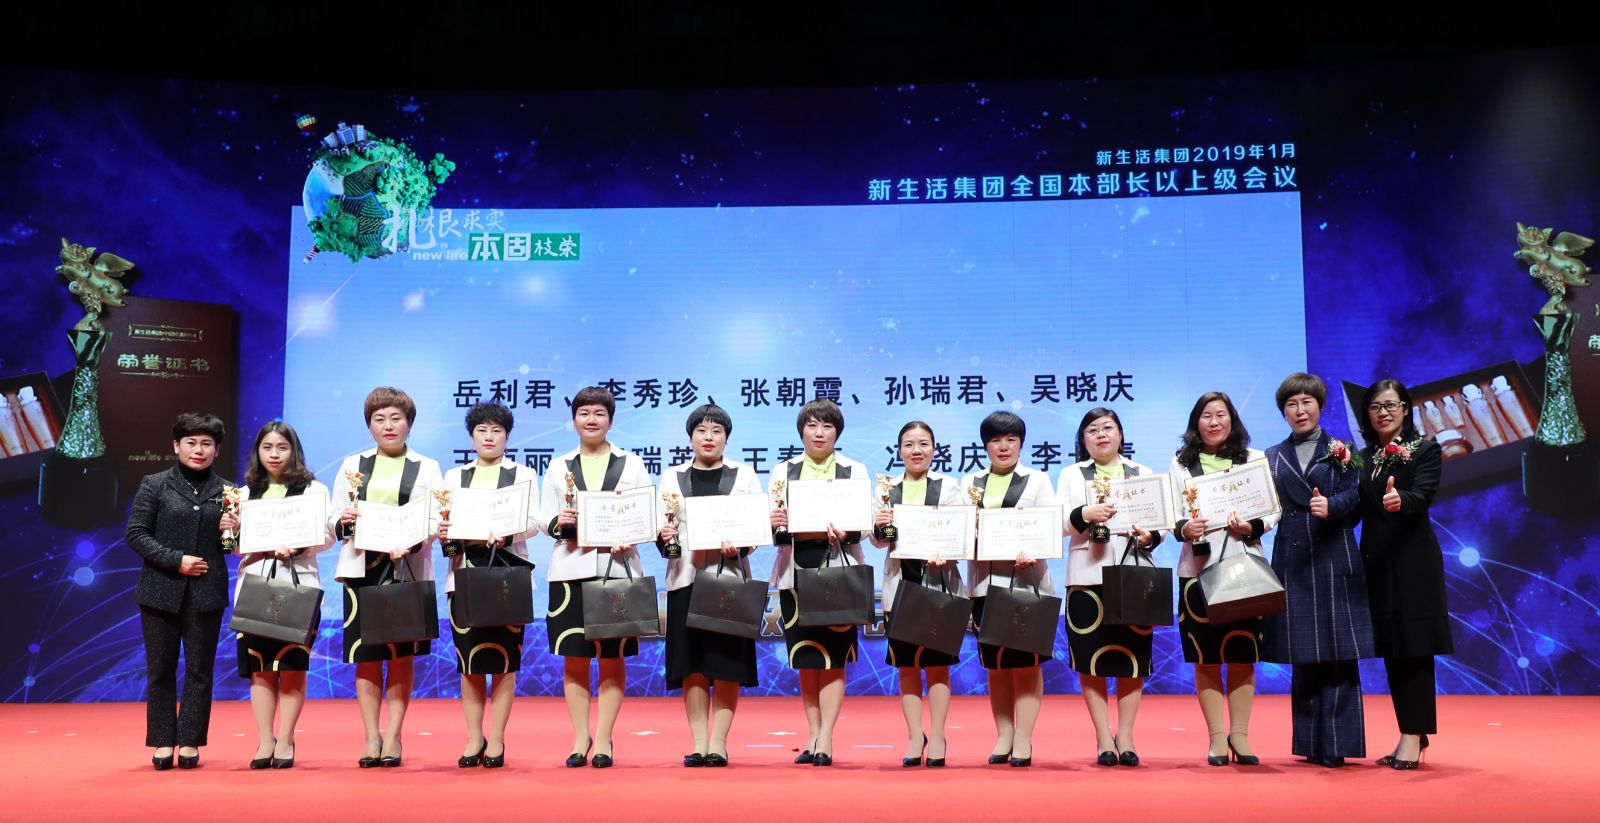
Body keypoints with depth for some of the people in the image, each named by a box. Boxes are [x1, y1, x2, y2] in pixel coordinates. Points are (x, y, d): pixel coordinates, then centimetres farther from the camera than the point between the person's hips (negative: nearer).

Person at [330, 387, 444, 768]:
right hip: (361, 567, 1)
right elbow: (333, 520, 10)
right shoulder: (352, 465, 12)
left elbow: (434, 522, -1)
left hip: (408, 569, -1)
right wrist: (344, 521, -13)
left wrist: (410, 545, -19)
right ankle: (371, 737, 11)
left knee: (401, 655, 2)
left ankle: (393, 737, 9)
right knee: (366, 655, 2)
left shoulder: (427, 468, 8)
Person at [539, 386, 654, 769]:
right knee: (574, 656, 2)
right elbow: (544, 519, 10)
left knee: (612, 656, 1)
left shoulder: (631, 464, 9)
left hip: (617, 566, -1)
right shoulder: (558, 467, 13)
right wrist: (559, 522, -12)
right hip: (570, 568, 1)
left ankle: (603, 738, 8)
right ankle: (580, 736, 13)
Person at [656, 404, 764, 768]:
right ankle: (698, 742, 6)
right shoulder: (672, 477, 12)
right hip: (686, 577, 1)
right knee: (692, 666, 0)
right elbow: (660, 530, 10)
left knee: (727, 664, -2)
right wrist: (664, 537, -13)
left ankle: (718, 742, 4)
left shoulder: (744, 475, 9)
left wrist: (740, 546, -16)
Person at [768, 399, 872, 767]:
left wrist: (844, 534, -23)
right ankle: (813, 735, 15)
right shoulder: (783, 470, 10)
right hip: (796, 572, 2)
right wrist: (774, 525, -19)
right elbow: (773, 525, 5)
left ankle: (825, 740, 0)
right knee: (806, 661, 6)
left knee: (832, 659, -3)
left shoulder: (855, 471, 5)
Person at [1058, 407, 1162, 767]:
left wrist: (1151, 536, -13)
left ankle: (1125, 737, 12)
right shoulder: (1071, 475, 11)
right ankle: (1103, 739, 7)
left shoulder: (1143, 474, 14)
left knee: (1132, 658, 2)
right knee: (1091, 661, -1)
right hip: (1088, 577, -1)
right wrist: (1084, 514, -17)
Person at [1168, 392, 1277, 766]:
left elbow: (1274, 509, 5)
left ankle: (1239, 734, 13)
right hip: (1198, 567, 0)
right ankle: (1217, 738, 9)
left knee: (1242, 656, 2)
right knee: (1206, 658, 1)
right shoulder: (1181, 464, 9)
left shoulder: (1255, 460, 9)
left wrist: (1252, 527, -14)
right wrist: (1184, 529, -16)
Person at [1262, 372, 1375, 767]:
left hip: (1334, 561, -3)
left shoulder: (1340, 451, 7)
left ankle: (1335, 745, 0)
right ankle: (1309, 744, 14)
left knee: (1338, 656, -4)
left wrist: (1331, 506, -25)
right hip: (1292, 564, 3)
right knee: (1302, 658, 6)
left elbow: (1354, 494, -6)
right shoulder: (1272, 457, 15)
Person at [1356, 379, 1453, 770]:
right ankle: (1411, 734, 17)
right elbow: (1358, 509, 10)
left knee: (1414, 648, -5)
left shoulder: (1425, 449, -2)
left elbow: (1423, 495, -19)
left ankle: (1413, 736, -2)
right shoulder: (1365, 456, 14)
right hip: (1376, 559, 6)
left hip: (1413, 560, -6)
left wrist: (1400, 500, -40)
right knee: (1391, 651, 8)